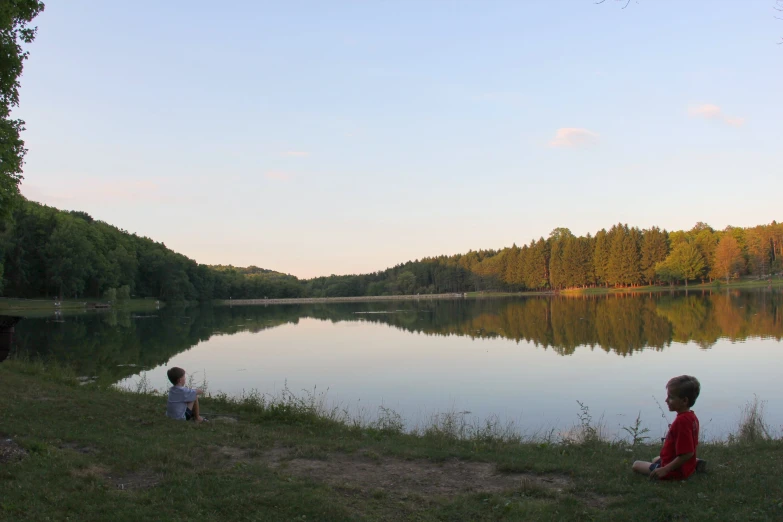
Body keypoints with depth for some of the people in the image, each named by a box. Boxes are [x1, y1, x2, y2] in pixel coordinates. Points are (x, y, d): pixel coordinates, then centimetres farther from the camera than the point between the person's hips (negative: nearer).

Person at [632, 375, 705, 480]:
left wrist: (665, 470, -30)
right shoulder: (691, 416, 1)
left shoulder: (681, 421, -30)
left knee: (636, 465, 1)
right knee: (655, 459, 38)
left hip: (674, 472, -9)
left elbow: (687, 453, -32)